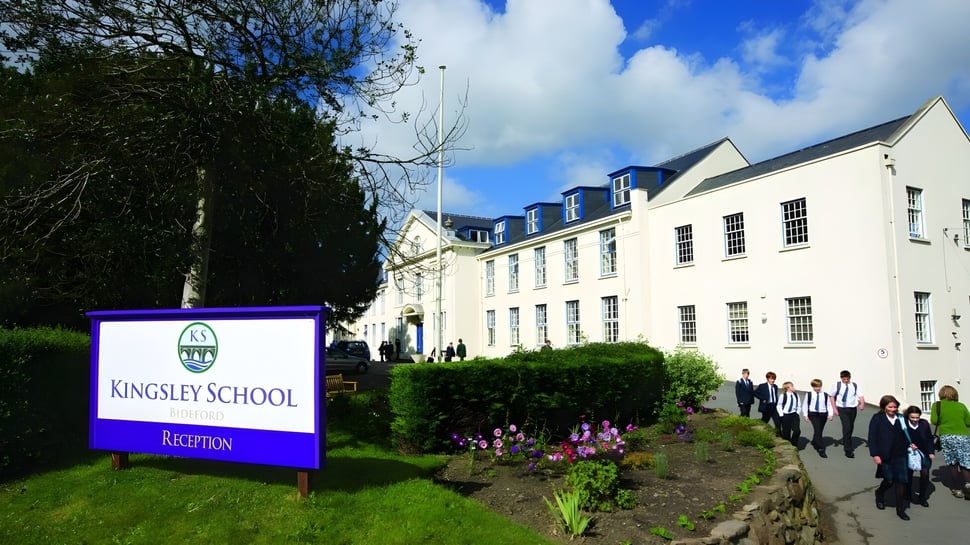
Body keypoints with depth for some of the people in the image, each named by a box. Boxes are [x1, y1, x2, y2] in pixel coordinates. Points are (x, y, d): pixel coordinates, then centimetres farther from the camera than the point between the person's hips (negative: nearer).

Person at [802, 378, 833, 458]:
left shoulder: (825, 395, 2)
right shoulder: (809, 394, -1)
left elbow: (829, 405, 5)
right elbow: (805, 405, 4)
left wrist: (830, 414, -4)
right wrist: (806, 415, 1)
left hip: (823, 414, 3)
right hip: (813, 414, -3)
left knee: (819, 431, 13)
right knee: (817, 430, -14)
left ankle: (814, 443, 40)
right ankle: (821, 449, -14)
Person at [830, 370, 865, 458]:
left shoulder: (855, 385, 2)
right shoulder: (837, 385, -4)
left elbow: (860, 396, -2)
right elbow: (831, 396, 3)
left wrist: (862, 403, -24)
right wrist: (834, 408, -2)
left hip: (853, 408, 4)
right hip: (842, 409, -3)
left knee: (851, 428, 15)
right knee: (847, 427, -14)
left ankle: (845, 442, 41)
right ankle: (848, 450, -10)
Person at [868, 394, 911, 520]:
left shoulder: (900, 418, 6)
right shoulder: (877, 418, -4)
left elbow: (904, 435, 17)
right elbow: (872, 437, -7)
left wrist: (909, 445, -1)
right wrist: (875, 454, -12)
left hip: (899, 455, 3)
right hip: (885, 456, -3)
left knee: (902, 480, 1)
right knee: (889, 480, 1)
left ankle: (900, 509, 12)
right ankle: (879, 493, 35)